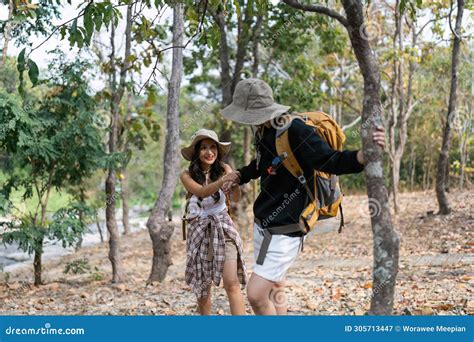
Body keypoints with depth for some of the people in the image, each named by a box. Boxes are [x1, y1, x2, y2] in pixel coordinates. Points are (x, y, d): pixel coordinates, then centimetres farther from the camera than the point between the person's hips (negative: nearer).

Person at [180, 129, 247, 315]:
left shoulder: (224, 169, -7)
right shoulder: (187, 175, -9)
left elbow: (236, 198, -20)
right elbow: (201, 192, -28)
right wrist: (224, 181, -46)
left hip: (223, 228, -1)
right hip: (200, 231, 1)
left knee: (232, 283, -13)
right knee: (203, 286, 9)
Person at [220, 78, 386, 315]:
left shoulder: (297, 132, -23)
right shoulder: (264, 131, 3)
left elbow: (332, 162, -30)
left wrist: (364, 154, -47)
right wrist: (240, 176, 13)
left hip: (285, 230, -9)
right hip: (262, 224, 9)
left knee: (256, 294, -13)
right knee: (273, 290, 18)